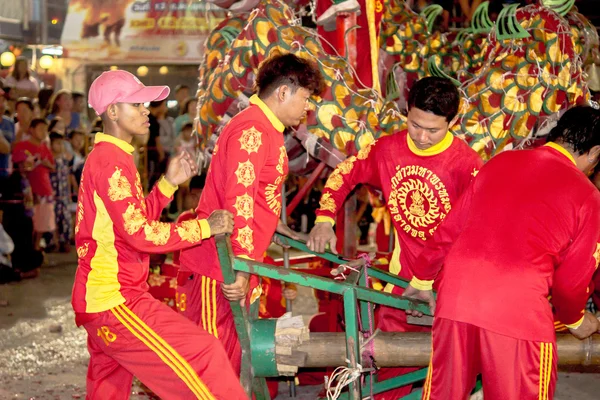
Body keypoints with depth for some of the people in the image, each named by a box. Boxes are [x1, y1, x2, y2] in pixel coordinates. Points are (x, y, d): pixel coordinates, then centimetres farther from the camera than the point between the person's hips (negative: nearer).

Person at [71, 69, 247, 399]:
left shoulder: (104, 157, 17)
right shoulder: (112, 161, -15)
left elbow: (136, 218, 18)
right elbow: (140, 233, -20)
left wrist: (169, 183, 8)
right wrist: (205, 227, -15)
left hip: (98, 298, 11)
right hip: (115, 300, -11)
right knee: (202, 354, -13)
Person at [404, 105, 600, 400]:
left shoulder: (501, 162, 14)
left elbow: (448, 230, 17)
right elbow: (572, 279, 8)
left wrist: (422, 280, 31)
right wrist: (575, 320, 28)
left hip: (457, 297, 4)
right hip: (519, 311, -4)